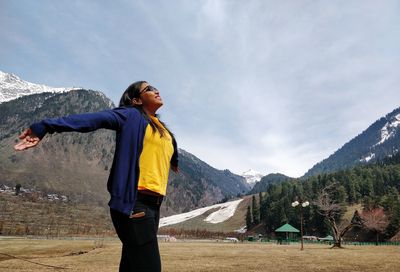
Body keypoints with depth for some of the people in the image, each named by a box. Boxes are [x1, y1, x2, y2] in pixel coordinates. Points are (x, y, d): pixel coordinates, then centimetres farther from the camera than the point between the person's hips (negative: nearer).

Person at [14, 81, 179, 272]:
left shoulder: (162, 128, 22)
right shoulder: (130, 115, 1)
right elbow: (91, 119, -13)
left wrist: (174, 162, 64)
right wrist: (44, 127, -23)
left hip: (153, 205, 8)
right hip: (134, 203, -8)